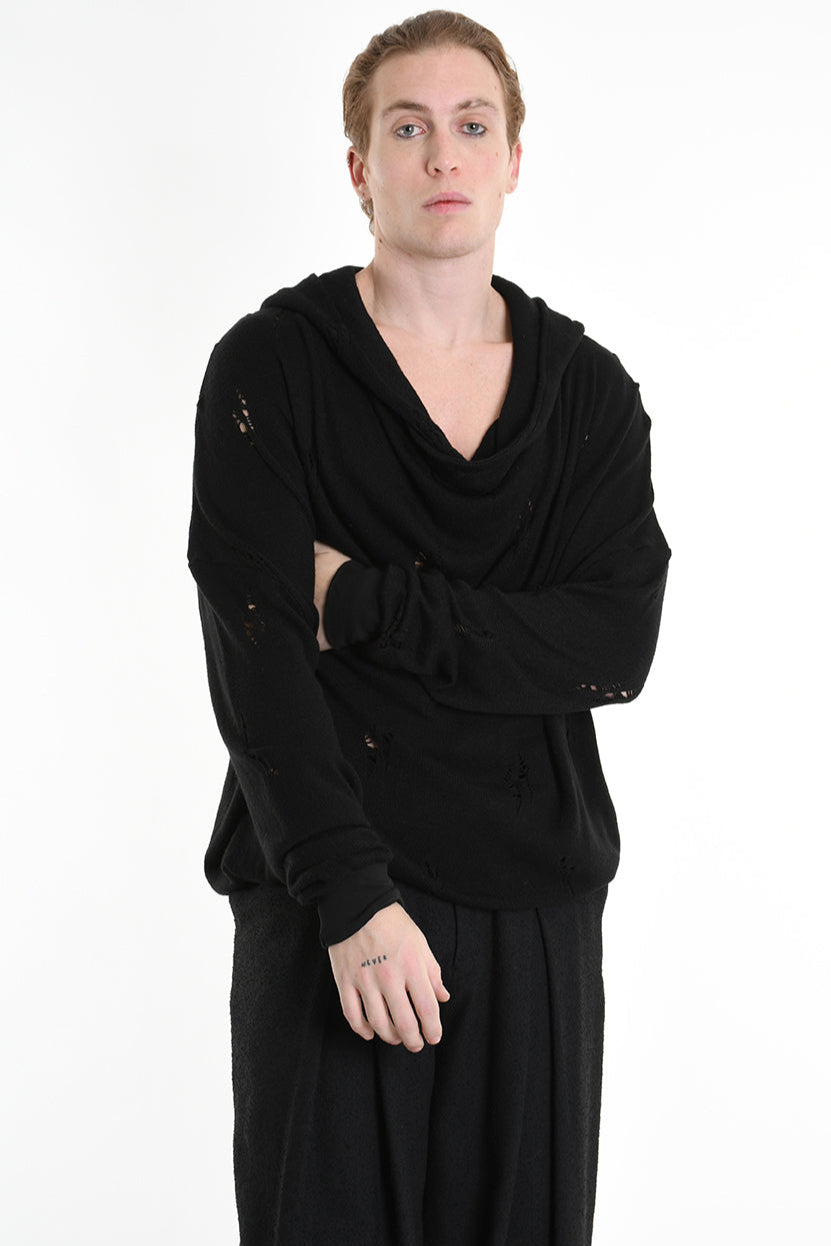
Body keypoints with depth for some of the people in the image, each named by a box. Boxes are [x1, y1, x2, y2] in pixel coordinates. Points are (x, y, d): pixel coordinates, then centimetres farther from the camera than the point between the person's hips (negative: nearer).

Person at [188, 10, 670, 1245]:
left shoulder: (589, 389, 6)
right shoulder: (270, 368, -3)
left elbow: (619, 644, -6)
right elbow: (255, 658, -11)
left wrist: (363, 600, -14)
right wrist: (352, 900, -19)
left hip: (539, 900, 3)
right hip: (331, 898, -3)